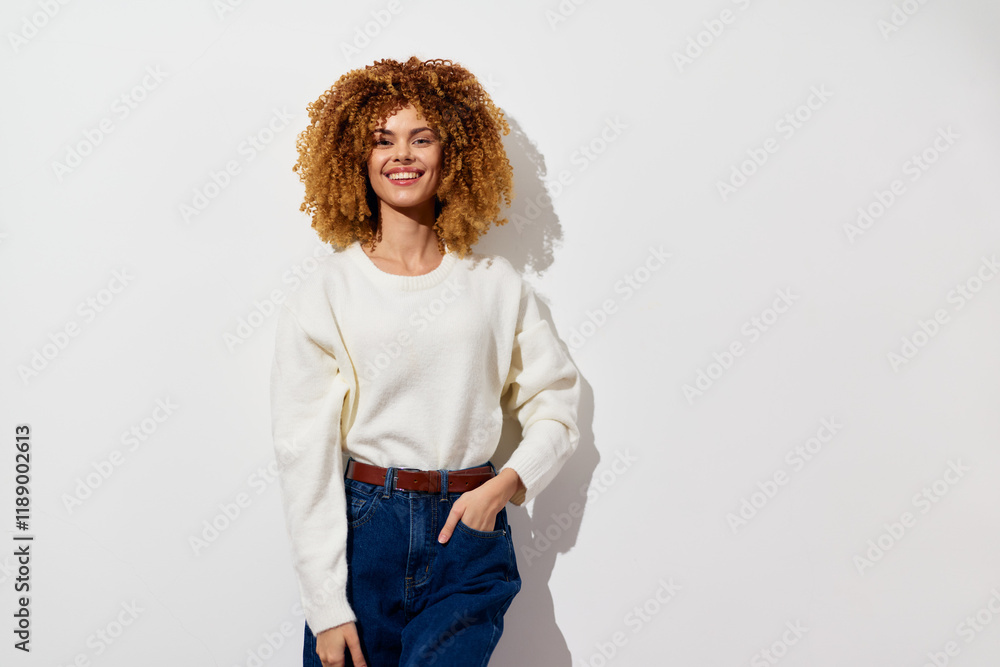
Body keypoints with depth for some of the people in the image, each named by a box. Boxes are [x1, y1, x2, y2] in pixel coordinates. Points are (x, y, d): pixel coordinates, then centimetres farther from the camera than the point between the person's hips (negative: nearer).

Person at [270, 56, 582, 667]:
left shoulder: (498, 285, 4)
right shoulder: (325, 295, -2)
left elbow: (557, 409, 9)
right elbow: (304, 453, -4)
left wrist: (506, 483, -9)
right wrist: (326, 607, -6)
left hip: (470, 533, 1)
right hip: (364, 529, 0)